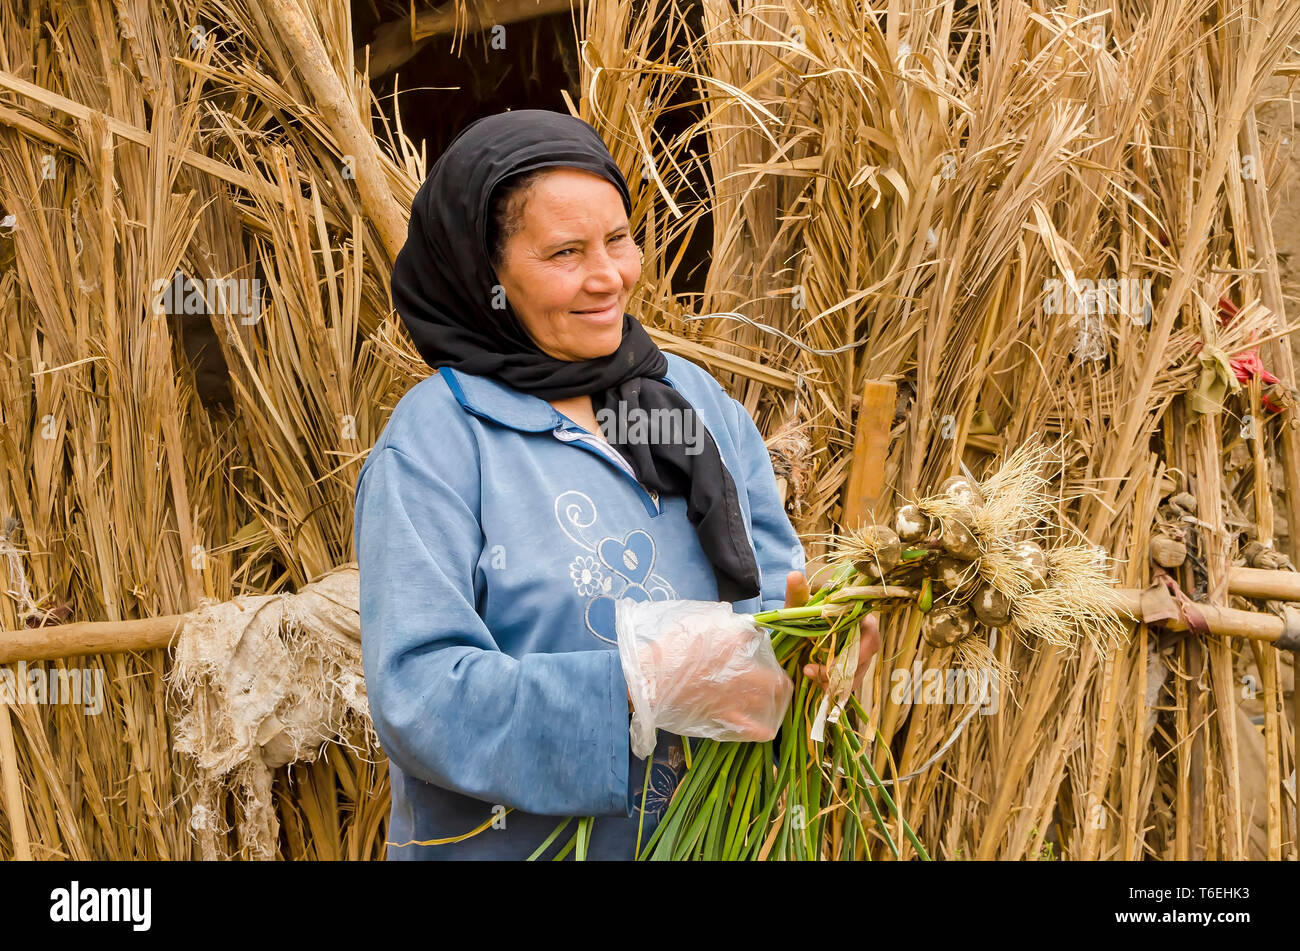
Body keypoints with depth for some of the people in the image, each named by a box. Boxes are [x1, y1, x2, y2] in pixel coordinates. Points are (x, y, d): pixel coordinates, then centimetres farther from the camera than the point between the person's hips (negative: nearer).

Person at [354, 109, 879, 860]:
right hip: (519, 840, -4)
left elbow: (769, 579, 1)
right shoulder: (435, 439, -15)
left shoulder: (698, 398, 1)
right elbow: (418, 695, -22)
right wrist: (643, 685, -30)